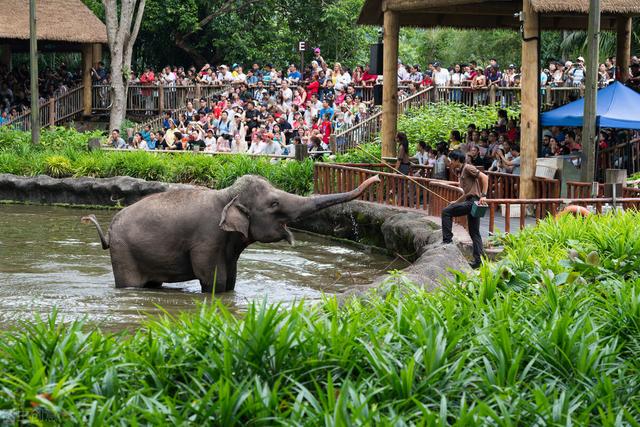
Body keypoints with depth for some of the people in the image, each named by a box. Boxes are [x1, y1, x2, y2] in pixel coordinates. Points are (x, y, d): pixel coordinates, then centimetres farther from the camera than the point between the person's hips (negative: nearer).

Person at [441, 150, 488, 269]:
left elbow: (484, 177, -16)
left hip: (474, 201, -10)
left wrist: (483, 196, -22)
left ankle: (447, 239, -10)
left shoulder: (468, 168, -5)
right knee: (474, 232, 8)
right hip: (470, 202, 10)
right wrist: (456, 202, 26)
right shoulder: (461, 172, 24)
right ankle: (479, 259, 7)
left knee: (446, 212, -12)